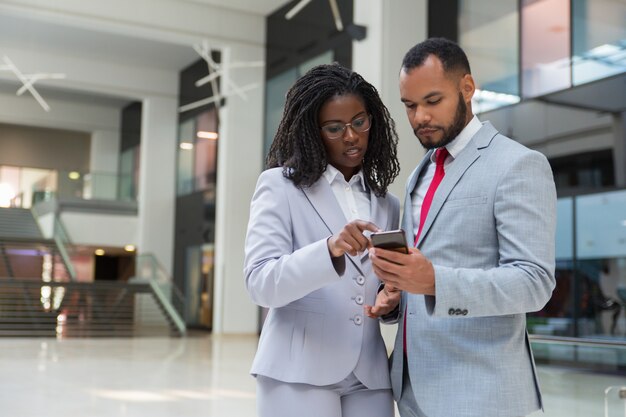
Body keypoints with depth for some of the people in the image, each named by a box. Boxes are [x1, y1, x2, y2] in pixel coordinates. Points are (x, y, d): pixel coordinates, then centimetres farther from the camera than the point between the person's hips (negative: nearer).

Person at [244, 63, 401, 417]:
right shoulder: (280, 185, 0)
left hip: (369, 377, 4)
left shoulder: (387, 204, 13)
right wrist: (329, 250, -26)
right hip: (300, 373, -4)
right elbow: (260, 283, -11)